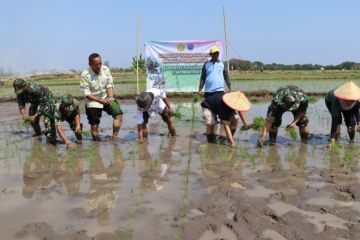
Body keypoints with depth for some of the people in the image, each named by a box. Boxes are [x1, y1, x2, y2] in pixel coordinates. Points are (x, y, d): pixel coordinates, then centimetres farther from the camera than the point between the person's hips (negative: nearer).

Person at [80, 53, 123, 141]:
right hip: (93, 102, -3)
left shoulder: (106, 69, -7)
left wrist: (110, 97, -17)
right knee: (94, 126, 1)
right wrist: (100, 100, -26)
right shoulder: (85, 75, -17)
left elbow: (109, 85, 0)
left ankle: (114, 138, -9)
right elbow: (87, 94, -16)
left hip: (107, 98, 3)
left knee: (119, 115, -16)